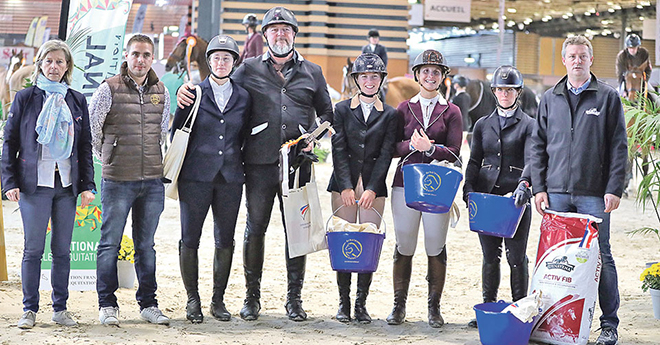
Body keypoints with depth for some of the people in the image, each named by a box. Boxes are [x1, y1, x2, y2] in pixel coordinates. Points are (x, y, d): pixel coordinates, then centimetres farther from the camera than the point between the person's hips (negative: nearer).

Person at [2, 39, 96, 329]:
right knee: (33, 249, -2)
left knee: (62, 250, 6)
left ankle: (60, 308, 14)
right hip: (34, 184, -3)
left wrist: (87, 185, 5)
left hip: (67, 185, 3)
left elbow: (85, 146, 13)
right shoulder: (25, 99, 3)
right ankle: (30, 309, 7)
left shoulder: (77, 101, 11)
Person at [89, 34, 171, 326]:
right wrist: (107, 158, 10)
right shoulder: (109, 89, -4)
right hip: (117, 181, -4)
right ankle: (107, 305, 10)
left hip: (152, 181, 4)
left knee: (146, 245, 10)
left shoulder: (161, 91, 9)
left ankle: (148, 304, 17)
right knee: (110, 243, 1)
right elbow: (91, 128, 3)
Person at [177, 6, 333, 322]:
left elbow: (326, 113, 18)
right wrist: (187, 91, -4)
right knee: (255, 229, 3)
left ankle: (294, 298, 14)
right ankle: (252, 296, 15)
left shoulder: (312, 72, 13)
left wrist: (312, 137, 1)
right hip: (259, 164, -1)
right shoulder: (249, 69, 9)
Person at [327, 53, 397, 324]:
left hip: (374, 186, 0)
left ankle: (361, 304, 4)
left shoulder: (389, 114, 8)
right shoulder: (342, 109, 7)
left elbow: (386, 154, 1)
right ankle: (344, 303, 6)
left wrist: (371, 188, -10)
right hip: (344, 184, 0)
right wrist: (347, 187, -10)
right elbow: (339, 149, 0)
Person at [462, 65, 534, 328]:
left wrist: (524, 183, -30)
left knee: (516, 257, -3)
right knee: (490, 256, 7)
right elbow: (474, 161, 12)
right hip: (486, 195, 3)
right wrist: (468, 190, -4)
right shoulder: (483, 125, 14)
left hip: (516, 197, -3)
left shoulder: (529, 125, 4)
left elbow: (531, 159, -11)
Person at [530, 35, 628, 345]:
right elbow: (538, 145, 13)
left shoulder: (608, 97, 3)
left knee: (600, 258, 1)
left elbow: (618, 146, 0)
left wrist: (614, 189, -7)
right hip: (557, 192, 3)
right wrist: (539, 188, 4)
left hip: (594, 194, -3)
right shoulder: (550, 99, 11)